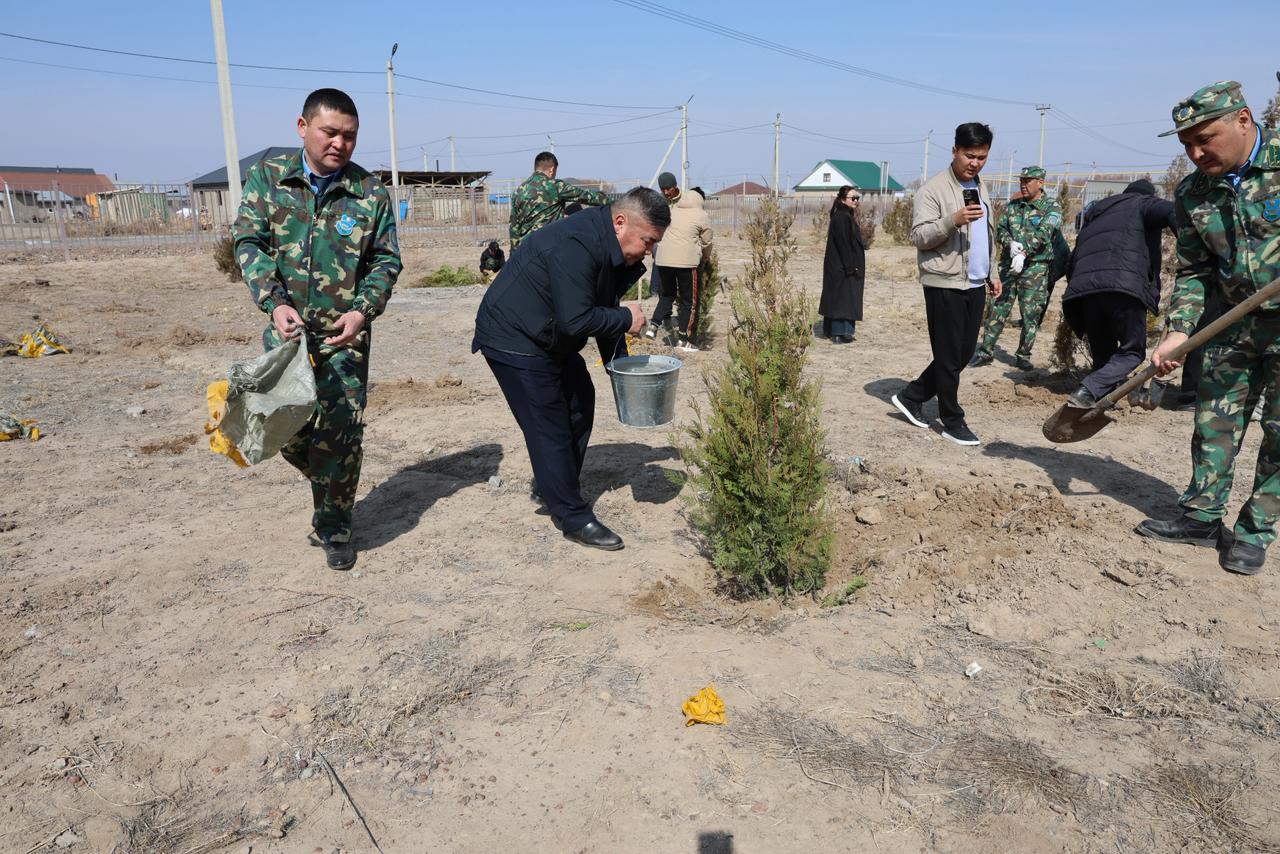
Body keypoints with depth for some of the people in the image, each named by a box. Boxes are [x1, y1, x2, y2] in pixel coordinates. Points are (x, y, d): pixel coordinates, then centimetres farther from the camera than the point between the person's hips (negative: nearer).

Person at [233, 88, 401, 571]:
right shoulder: (267, 177, 1)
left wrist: (363, 311, -17)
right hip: (286, 329, 2)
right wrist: (275, 303, -19)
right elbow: (249, 242, -3)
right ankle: (327, 483, 38)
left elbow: (385, 261, 0)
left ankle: (333, 527, 15)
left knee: (341, 432, -4)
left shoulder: (370, 192, -2)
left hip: (344, 334, -1)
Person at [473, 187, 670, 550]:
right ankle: (574, 519, 4)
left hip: (550, 340, 10)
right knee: (550, 429, -6)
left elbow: (603, 308, 11)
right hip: (514, 340, -10)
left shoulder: (612, 251, 3)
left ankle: (549, 487, 32)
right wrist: (626, 318, -20)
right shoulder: (575, 246, -29)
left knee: (580, 404, 17)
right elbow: (575, 320, -33)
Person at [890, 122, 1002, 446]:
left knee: (965, 352, 12)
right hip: (944, 284, -8)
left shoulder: (980, 188, 15)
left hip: (974, 284, 8)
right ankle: (953, 422, 9)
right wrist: (953, 220, -30)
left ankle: (911, 396, 23)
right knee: (949, 357, -2)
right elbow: (919, 236, -16)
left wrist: (992, 272, 22)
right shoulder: (933, 189, -11)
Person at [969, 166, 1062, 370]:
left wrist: (1024, 253, -28)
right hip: (1009, 264, 3)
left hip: (1035, 267, -3)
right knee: (997, 308, 1)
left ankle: (1023, 355, 11)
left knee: (1031, 314, 1)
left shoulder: (1052, 208, -1)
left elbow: (1042, 235, -15)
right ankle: (985, 351, 8)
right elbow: (1000, 230, 7)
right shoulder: (1013, 206, 14)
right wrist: (1010, 243, -15)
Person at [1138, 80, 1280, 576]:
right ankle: (1202, 516, 19)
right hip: (1237, 323, 5)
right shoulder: (1191, 195, -1)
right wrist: (1178, 331, -10)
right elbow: (1193, 271, 2)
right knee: (1214, 420, 7)